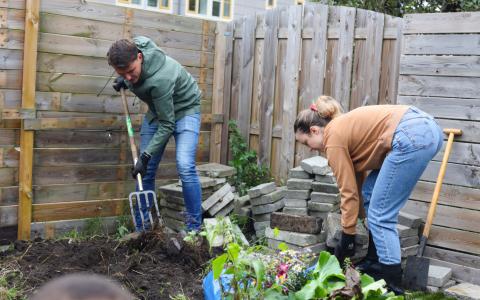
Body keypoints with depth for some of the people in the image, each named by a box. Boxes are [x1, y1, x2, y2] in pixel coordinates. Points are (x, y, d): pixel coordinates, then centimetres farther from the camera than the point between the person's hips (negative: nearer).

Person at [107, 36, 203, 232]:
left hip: (184, 110, -7)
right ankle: (141, 229, 11)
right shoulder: (132, 48, -19)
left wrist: (146, 155, -31)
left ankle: (194, 229, -13)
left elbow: (167, 124, -32)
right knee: (146, 171, 2)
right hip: (157, 110, 7)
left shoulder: (160, 79, -40)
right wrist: (123, 80, 0)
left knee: (185, 167, -23)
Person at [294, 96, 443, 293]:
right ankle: (376, 263, 25)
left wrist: (347, 237, 9)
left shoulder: (333, 138, -1)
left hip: (411, 137, -10)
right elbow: (357, 180, 28)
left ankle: (391, 282, 1)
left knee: (381, 215, -2)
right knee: (369, 194, 19)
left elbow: (349, 192, 1)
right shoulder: (344, 127, 24)